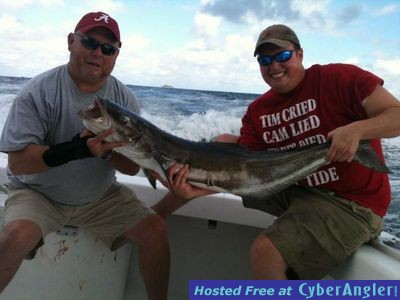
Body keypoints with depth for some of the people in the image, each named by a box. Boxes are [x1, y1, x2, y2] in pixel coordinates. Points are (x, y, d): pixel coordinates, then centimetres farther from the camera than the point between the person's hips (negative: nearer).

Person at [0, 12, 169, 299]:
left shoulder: (125, 98, -5)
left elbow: (133, 166, -6)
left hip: (101, 196, 3)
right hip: (38, 192, -2)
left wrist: (106, 152, -28)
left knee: (154, 228, -13)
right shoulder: (39, 91, -15)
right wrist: (73, 150, -35)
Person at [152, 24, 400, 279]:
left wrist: (356, 129, -32)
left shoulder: (339, 77, -11)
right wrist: (199, 189, -22)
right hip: (295, 190, 6)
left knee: (264, 251, -29)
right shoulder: (258, 110, 3)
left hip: (349, 205, -6)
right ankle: (154, 214, 9)